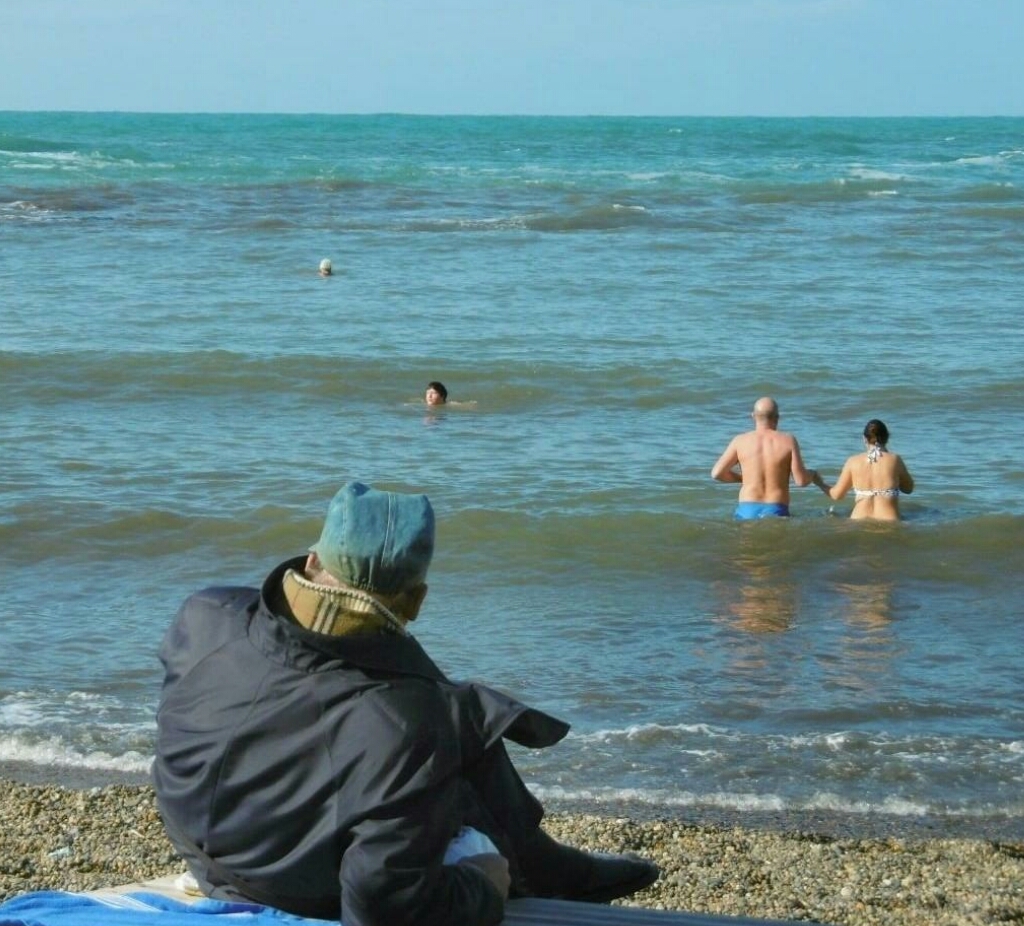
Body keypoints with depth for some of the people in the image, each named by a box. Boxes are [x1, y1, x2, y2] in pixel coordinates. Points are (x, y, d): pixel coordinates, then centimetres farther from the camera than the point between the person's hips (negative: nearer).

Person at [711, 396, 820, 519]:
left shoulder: (741, 441, 5)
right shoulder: (788, 441, 1)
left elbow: (717, 473, 6)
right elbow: (801, 480, 0)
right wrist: (812, 474, 21)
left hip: (747, 510, 1)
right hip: (776, 512, -1)